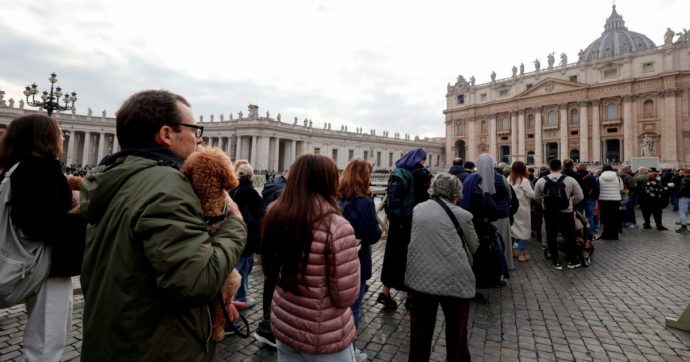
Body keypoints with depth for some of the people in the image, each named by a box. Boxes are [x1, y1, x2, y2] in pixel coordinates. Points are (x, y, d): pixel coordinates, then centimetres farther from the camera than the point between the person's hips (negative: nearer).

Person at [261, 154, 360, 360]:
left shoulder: (275, 216, -7)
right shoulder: (338, 228, -26)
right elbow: (346, 297, -20)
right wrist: (353, 256, -7)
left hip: (283, 325, 5)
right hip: (325, 338, -5)